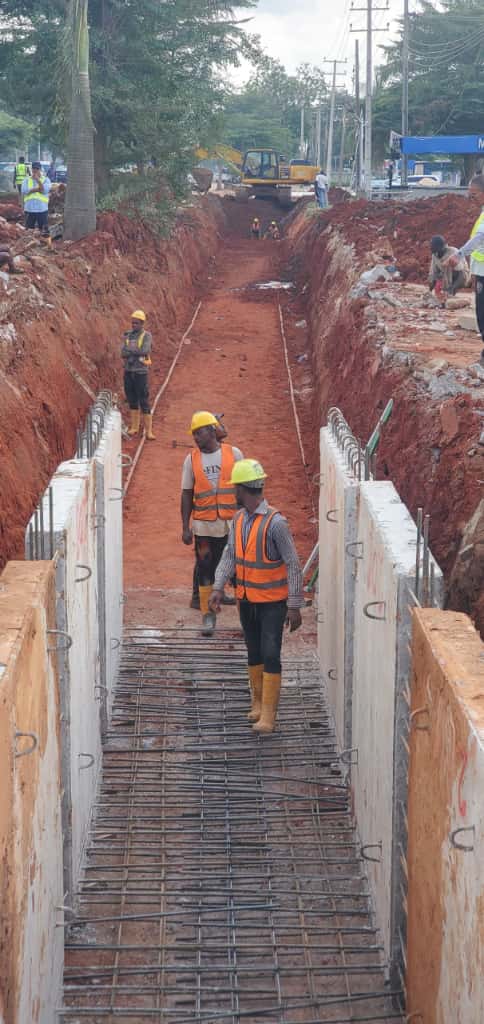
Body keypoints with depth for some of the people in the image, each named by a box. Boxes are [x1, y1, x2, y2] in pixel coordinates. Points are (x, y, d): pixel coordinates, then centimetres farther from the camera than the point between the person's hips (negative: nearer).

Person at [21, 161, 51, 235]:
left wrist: (38, 180, -20)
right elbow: (24, 191, -10)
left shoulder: (45, 180, 5)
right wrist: (38, 189, -12)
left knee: (43, 230, 1)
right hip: (29, 209, 1)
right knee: (29, 230, 4)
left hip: (42, 209, -1)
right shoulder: (26, 180, 8)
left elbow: (45, 190, -13)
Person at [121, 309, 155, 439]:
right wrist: (137, 353, -17)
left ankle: (149, 431, -4)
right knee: (132, 400, 10)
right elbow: (123, 354, -3)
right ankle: (134, 427, 19)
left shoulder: (147, 336, -5)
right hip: (128, 371, 5)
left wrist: (130, 351, -12)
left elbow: (145, 351, -21)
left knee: (144, 402, -6)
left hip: (141, 372, -5)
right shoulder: (127, 335, 8)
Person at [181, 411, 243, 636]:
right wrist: (185, 527, 2)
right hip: (204, 526, 1)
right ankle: (207, 615, 13)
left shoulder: (233, 454, 0)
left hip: (232, 524, -1)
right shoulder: (192, 459, 3)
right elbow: (187, 495, 6)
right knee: (205, 571, 3)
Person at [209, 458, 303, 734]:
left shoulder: (275, 522, -19)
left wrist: (294, 606, -16)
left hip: (272, 602, -7)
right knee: (254, 653, 15)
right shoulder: (239, 519, 3)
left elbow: (293, 565, -16)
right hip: (247, 600, 7)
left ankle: (268, 714, -1)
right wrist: (218, 588, -8)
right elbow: (229, 555, 5)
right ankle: (258, 703, 29)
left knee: (270, 655, -7)